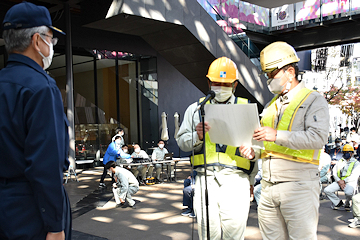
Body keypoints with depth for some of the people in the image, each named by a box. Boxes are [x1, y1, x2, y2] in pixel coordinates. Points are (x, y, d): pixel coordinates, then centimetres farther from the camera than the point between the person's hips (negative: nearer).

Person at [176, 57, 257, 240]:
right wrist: (197, 136, -7)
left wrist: (251, 181, 9)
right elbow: (182, 141, 14)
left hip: (235, 178, -1)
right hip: (205, 177, 1)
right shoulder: (196, 108, 17)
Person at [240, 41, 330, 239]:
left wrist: (278, 135, -24)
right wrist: (253, 151, 3)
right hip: (268, 186, 7)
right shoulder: (270, 106, 20)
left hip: (299, 186, -6)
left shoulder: (313, 100, -2)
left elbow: (318, 137, -18)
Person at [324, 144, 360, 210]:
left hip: (350, 182, -4)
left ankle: (347, 203, 0)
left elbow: (354, 176, -7)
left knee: (348, 193, -37)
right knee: (327, 190, -18)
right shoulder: (340, 161, 19)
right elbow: (334, 172, 9)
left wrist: (344, 181, -16)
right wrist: (339, 181, -9)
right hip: (339, 182, 4)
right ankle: (338, 202, 7)